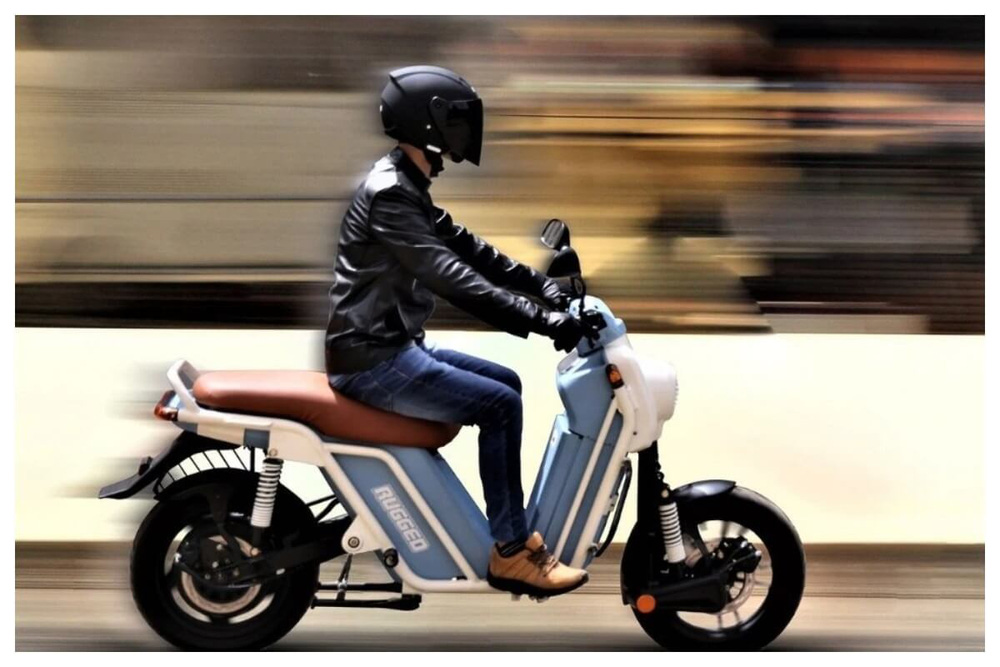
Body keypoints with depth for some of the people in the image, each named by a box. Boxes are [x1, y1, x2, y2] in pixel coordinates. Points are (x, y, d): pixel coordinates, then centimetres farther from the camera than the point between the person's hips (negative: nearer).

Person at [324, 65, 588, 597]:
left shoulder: (409, 188, 13)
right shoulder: (388, 193, -21)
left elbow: (466, 247, 15)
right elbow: (451, 278, -29)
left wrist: (544, 286, 5)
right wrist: (540, 320, -32)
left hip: (396, 347, 11)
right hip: (372, 360, -11)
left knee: (506, 384, 12)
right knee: (499, 405, -13)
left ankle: (514, 524, 15)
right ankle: (510, 551, -4)